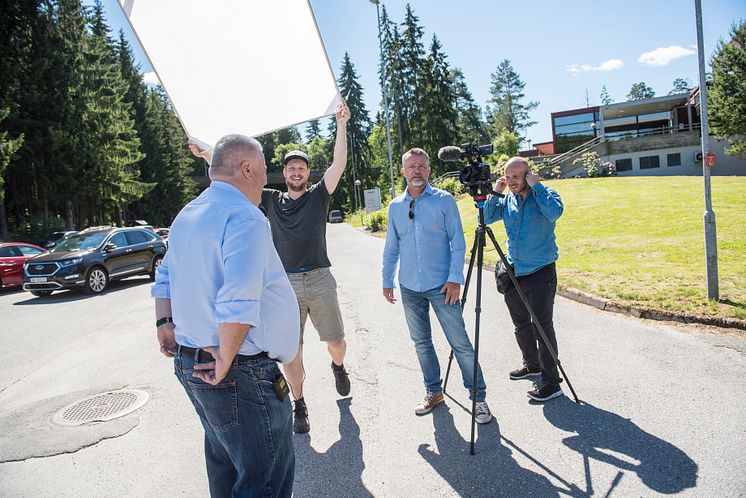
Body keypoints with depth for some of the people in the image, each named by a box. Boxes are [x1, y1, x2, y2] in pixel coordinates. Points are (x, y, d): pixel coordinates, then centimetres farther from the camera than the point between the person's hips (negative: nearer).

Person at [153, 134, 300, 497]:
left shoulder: (188, 215, 12)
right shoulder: (245, 217, -19)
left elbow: (166, 276, 21)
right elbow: (239, 303, -29)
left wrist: (164, 323, 17)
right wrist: (227, 358, -20)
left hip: (189, 361, 10)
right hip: (241, 373, -10)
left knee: (224, 465, 26)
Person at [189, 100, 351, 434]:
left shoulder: (318, 195, 7)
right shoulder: (272, 200, 12)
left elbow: (339, 165, -6)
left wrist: (341, 125, -16)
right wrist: (207, 156, -2)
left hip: (319, 280, -1)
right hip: (284, 284, 1)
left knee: (336, 341, 4)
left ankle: (338, 366, 39)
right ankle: (299, 406, 20)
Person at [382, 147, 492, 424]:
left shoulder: (444, 200, -3)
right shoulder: (395, 206, 8)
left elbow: (458, 243, -4)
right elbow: (391, 248, 15)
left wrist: (455, 279, -11)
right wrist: (387, 281, 12)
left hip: (441, 286, -4)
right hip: (409, 288, 4)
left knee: (460, 343, -2)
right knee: (421, 343, 13)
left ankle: (478, 396, 12)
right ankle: (433, 392, 29)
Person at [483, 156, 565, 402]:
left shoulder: (545, 194, -7)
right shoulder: (507, 200, 9)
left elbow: (555, 212, -27)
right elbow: (487, 218, 6)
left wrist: (536, 186, -20)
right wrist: (495, 193, -3)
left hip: (540, 272, -7)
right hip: (514, 272, 7)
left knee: (542, 326, -7)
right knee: (521, 324, 18)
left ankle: (551, 382, 0)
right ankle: (532, 365, 37)